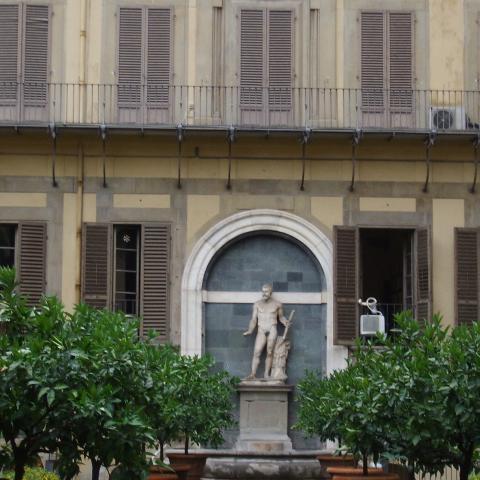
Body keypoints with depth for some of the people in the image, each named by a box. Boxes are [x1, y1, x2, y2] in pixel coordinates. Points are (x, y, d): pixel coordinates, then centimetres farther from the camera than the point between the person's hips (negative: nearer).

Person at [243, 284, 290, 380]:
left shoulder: (277, 304, 7)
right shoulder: (257, 304, 9)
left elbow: (281, 317, 18)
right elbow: (253, 319, 8)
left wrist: (285, 322, -3)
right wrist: (250, 330, -5)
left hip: (272, 330, -1)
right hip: (261, 331, 1)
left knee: (269, 353, -7)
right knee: (256, 352, -11)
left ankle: (267, 374, -5)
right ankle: (253, 374, -13)